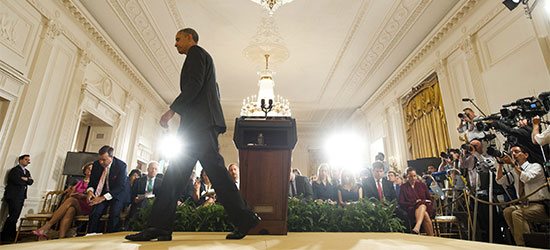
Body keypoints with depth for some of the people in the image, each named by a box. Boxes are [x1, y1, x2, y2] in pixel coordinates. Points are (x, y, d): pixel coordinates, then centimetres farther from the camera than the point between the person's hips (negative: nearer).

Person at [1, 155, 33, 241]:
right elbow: (18, 181, -17)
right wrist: (26, 181, -1)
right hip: (14, 196, -7)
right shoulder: (15, 170, -5)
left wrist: (25, 179, -10)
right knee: (13, 216, -10)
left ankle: (12, 235, 10)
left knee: (15, 217, 7)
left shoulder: (27, 172, 19)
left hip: (21, 197, 7)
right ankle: (5, 235, -1)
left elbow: (31, 182, 7)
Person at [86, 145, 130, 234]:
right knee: (94, 213, -15)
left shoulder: (121, 165, -23)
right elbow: (92, 181, 6)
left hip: (118, 194, -4)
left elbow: (120, 187, -25)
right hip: (103, 193, 4)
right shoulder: (96, 164, -7)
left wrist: (103, 198, -34)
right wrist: (90, 191, -17)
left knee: (114, 214, -24)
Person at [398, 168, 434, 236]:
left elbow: (430, 199, 19)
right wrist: (414, 203, -12)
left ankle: (417, 228, -58)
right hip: (411, 210, -1)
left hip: (425, 207, 1)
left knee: (422, 206, -38)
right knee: (425, 215, -36)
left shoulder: (422, 185, 19)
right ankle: (431, 237, -39)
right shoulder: (403, 187, 9)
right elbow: (401, 203, 2)